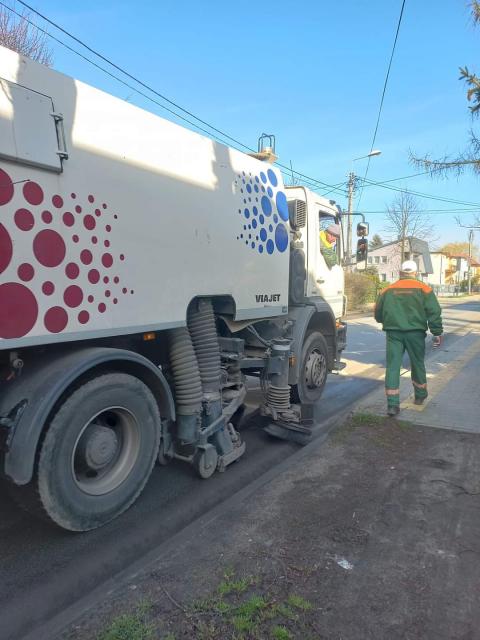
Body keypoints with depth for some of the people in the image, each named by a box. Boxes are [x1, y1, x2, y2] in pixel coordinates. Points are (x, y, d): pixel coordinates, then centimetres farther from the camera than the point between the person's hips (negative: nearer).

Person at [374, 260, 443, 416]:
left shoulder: (388, 290, 8)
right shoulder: (423, 289, 3)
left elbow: (378, 314, 14)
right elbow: (434, 312, -5)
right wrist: (437, 333, -2)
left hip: (393, 333, 1)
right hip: (415, 332, 0)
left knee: (392, 367, 1)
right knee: (418, 364, 18)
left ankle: (392, 404, -3)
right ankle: (420, 396, 37)